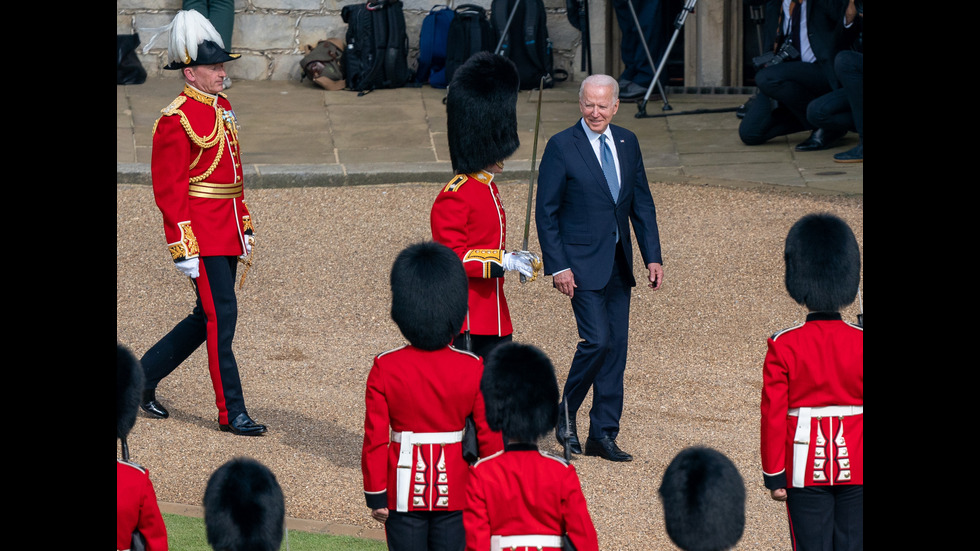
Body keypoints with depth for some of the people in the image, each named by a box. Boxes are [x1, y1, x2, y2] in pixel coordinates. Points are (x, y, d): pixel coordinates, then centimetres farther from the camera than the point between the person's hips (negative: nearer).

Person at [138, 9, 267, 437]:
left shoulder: (223, 108, 13)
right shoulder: (176, 120, -14)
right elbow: (168, 189, -16)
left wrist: (245, 226, 21)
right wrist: (184, 248, -18)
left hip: (227, 232, 9)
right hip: (203, 233, -9)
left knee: (208, 317, 14)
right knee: (221, 315, -7)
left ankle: (143, 376, 28)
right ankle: (232, 413, -1)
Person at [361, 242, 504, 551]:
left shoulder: (385, 369, -10)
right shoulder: (473, 369, -8)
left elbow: (375, 439, -8)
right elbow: (490, 437, -4)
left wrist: (376, 496, 0)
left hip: (404, 492, -1)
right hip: (455, 490, 1)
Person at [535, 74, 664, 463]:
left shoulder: (627, 143, 9)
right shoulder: (561, 147, -7)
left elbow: (642, 204, 13)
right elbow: (546, 212, -7)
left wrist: (653, 256, 5)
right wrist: (557, 266, -12)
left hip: (619, 264, 6)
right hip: (582, 264, -6)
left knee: (616, 347, 5)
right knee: (597, 340, -15)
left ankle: (604, 434, 11)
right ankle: (565, 414, 8)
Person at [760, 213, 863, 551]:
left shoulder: (784, 347, -9)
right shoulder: (861, 343, -6)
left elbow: (773, 416, -7)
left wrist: (774, 476, 1)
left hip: (806, 469, -1)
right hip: (855, 469, 1)